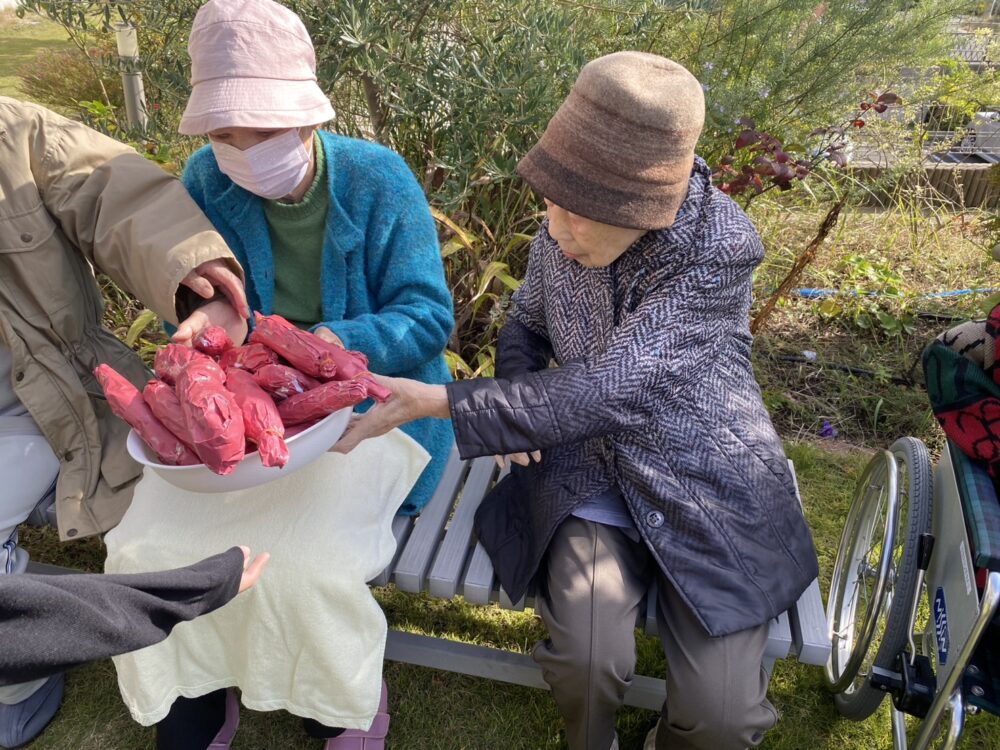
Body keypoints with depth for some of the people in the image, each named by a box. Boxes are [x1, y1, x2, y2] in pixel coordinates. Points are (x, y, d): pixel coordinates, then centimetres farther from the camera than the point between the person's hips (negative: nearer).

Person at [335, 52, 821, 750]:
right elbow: (527, 325, 16)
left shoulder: (721, 249, -22)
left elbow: (601, 392, -30)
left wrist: (433, 400, -30)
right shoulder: (559, 235, -5)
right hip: (590, 478, 3)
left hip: (707, 490, -2)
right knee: (586, 663, -20)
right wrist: (519, 396, -6)